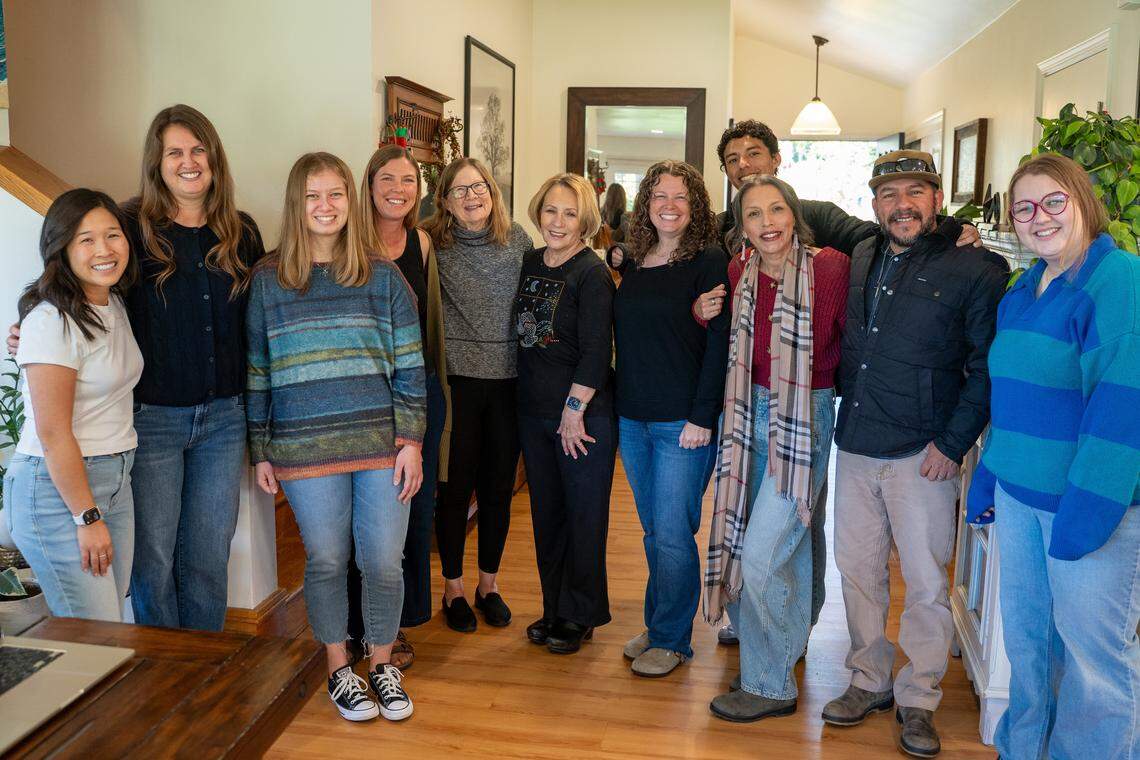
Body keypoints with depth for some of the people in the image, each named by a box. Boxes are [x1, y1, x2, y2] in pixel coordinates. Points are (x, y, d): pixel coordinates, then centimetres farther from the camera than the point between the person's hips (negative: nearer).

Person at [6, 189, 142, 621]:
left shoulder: (114, 304, 9)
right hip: (56, 488, -8)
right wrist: (88, 518, -15)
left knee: (112, 624, 13)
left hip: (115, 479, 8)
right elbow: (53, 436, -19)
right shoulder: (52, 321, -18)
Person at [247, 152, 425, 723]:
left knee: (384, 563, 5)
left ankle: (382, 663, 29)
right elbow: (257, 373, 6)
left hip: (382, 443, 1)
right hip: (305, 450, 0)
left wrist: (411, 441, -3)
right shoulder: (268, 280, 4)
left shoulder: (383, 276, 4)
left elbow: (409, 367, 3)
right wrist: (260, 451, 5)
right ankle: (338, 668, 31)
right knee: (326, 561, 9)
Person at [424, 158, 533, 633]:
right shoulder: (433, 244, -3)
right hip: (458, 378, -2)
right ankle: (453, 588, 22)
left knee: (499, 486, 11)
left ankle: (489, 583, 28)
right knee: (457, 486, 4)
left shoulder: (517, 240, 4)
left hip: (509, 379, 2)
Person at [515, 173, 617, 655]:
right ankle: (554, 609, 29)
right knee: (546, 512, 14)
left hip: (583, 415, -7)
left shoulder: (592, 273, -12)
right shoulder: (530, 264, 8)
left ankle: (581, 616, 20)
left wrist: (574, 409, -16)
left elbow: (595, 352, -16)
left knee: (584, 516, 5)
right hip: (534, 411, 7)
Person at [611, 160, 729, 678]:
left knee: (672, 533, -1)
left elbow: (719, 342, -12)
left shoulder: (710, 262, -7)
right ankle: (657, 625, 29)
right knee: (653, 531, 15)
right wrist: (620, 402, 10)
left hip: (684, 421, -6)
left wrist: (703, 416, -16)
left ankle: (671, 640, 15)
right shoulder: (633, 263, 11)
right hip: (633, 418, 6)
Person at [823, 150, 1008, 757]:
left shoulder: (975, 268, -8)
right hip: (855, 449, 5)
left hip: (921, 456, -5)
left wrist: (953, 442, -13)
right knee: (858, 571, 13)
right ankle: (869, 681, 30)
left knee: (926, 583, 5)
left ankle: (918, 701, 21)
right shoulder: (861, 258, 9)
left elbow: (988, 367, -9)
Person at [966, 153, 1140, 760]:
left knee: (1091, 648, 5)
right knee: (1025, 635, 17)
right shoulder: (1022, 292, 11)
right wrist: (988, 478, 16)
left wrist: (1088, 509, -23)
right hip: (1020, 492, 7)